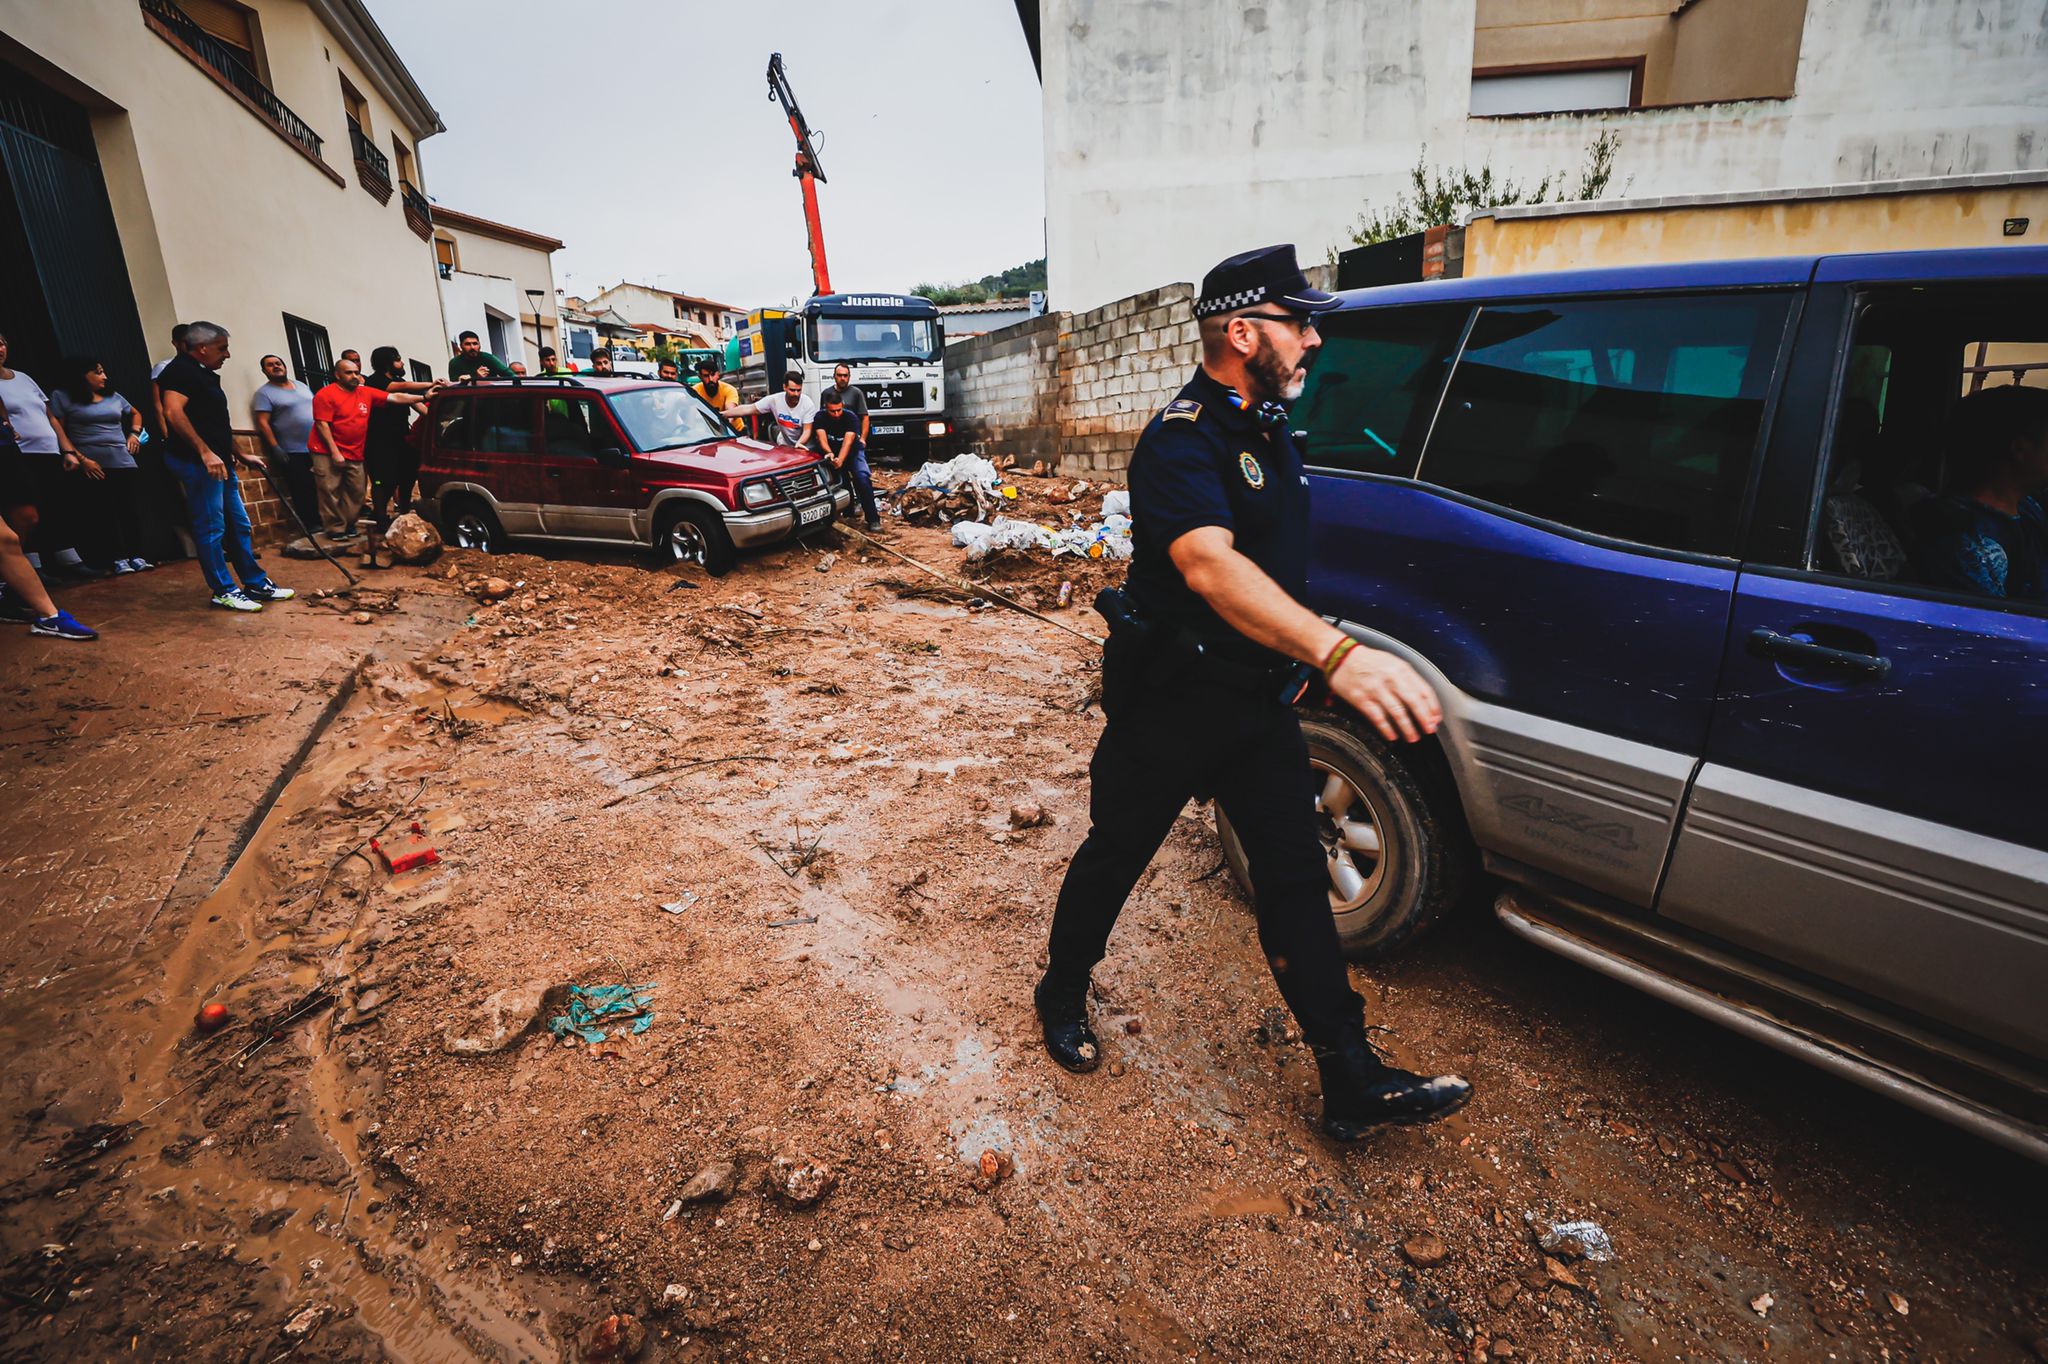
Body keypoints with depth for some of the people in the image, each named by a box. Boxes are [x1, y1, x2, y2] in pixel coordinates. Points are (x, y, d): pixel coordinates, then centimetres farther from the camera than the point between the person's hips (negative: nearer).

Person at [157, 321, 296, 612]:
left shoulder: (206, 375, 20)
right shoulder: (181, 370, -10)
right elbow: (173, 412, -23)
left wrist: (240, 455, 27)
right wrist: (205, 452, -26)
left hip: (219, 462, 10)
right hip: (198, 463, -10)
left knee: (239, 524, 12)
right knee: (211, 527, -4)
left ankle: (256, 583, 19)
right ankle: (224, 591, 1)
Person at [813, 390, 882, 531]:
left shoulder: (851, 417, -23)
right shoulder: (820, 417, -16)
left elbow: (848, 441, -35)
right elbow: (821, 437, -30)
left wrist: (840, 460, -52)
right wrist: (829, 453, -52)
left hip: (853, 452, -3)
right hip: (832, 452, 3)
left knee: (862, 478, -25)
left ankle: (873, 519, -26)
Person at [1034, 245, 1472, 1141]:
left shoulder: (1268, 427, 9)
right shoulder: (1181, 442, -21)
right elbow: (1209, 565, -41)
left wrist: (1297, 661, 23)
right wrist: (1335, 652, -53)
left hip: (1257, 694, 8)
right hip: (1172, 699, -7)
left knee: (1297, 876, 7)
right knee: (1115, 858, 11)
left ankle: (1352, 1082, 18)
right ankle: (1061, 998, 37)